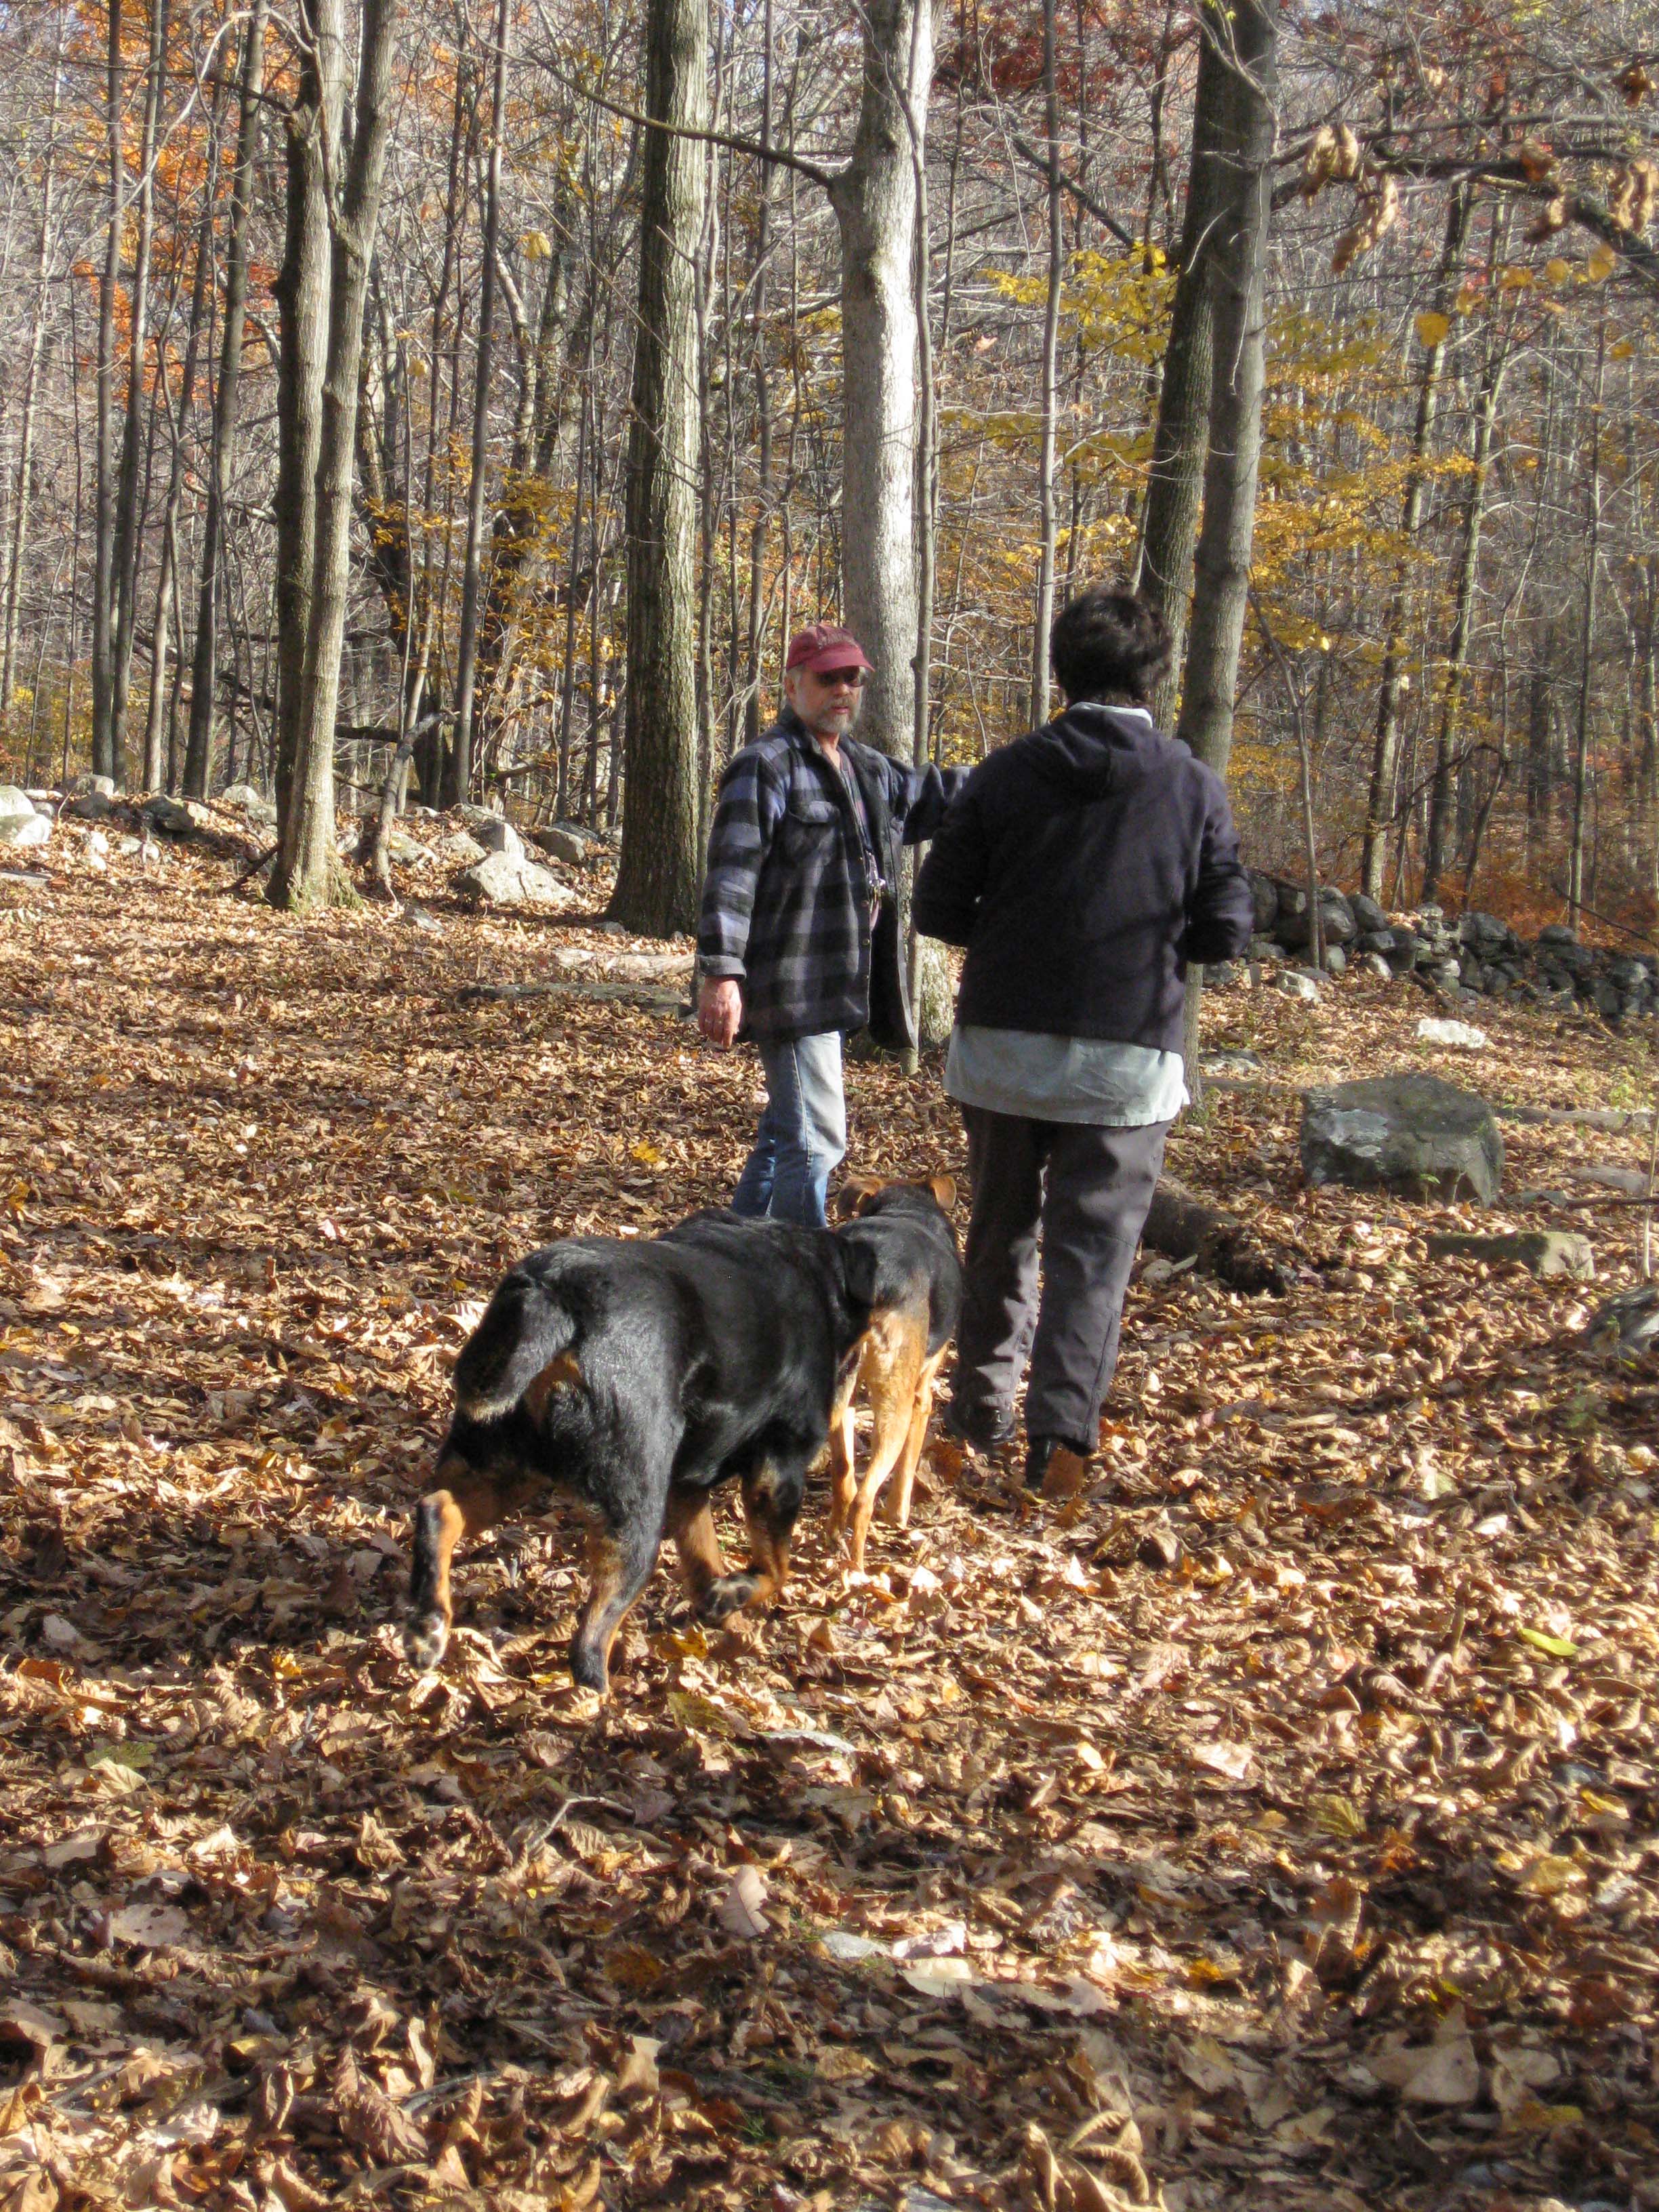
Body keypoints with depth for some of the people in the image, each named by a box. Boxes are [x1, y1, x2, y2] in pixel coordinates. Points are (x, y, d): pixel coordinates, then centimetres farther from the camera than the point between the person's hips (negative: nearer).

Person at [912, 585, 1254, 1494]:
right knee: (1093, 1247, 4)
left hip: (1003, 1044, 2)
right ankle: (1061, 1434, -4)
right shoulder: (1193, 788, -3)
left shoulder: (1008, 773, -3)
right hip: (1128, 1054, -1)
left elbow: (937, 906, -3)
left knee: (1001, 1228, 18)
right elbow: (1225, 931, -3)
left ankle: (985, 1401, 29)